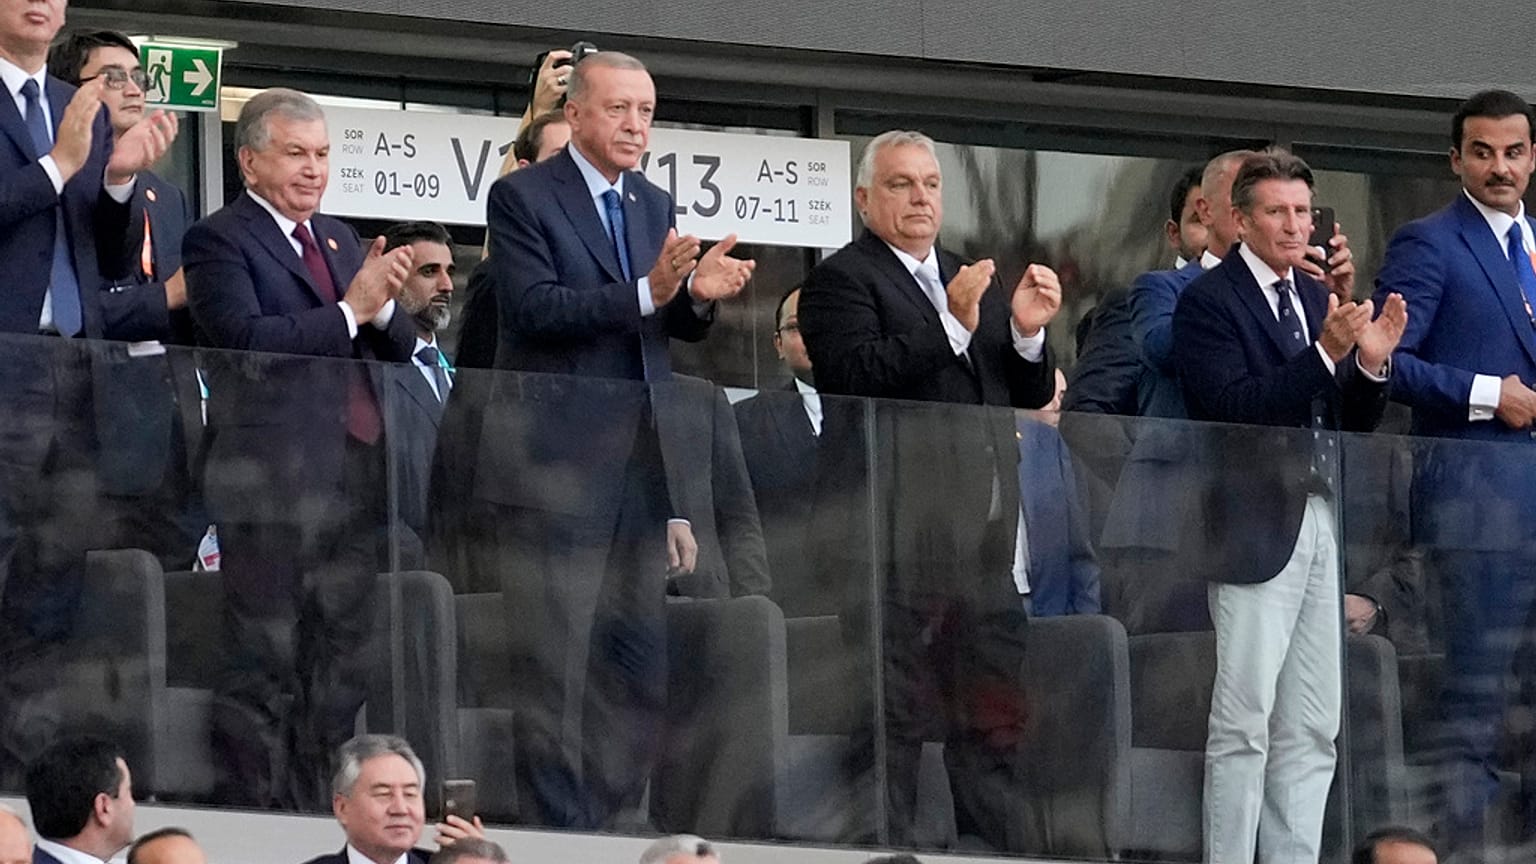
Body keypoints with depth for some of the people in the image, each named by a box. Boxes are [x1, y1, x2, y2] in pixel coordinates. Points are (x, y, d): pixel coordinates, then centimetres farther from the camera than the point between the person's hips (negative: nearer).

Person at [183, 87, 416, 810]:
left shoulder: (338, 239, 19)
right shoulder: (220, 241, -3)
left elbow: (400, 348, 16)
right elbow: (246, 340, -17)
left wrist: (383, 307, -6)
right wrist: (350, 310, -16)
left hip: (352, 477, 7)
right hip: (274, 475, -7)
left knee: (341, 666, 9)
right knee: (264, 668, -6)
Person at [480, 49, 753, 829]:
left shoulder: (655, 207, 15)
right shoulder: (523, 197, -5)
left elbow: (672, 328, 13)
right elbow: (535, 308, -17)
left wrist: (698, 295, -9)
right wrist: (646, 293, -28)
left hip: (636, 470, 7)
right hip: (554, 466, -7)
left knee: (640, 669, 8)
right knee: (554, 668, -5)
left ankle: (616, 826, 14)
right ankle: (558, 833, -2)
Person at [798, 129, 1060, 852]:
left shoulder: (974, 282, 21)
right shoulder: (842, 280, -2)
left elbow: (1030, 396, 20)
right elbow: (859, 377, -18)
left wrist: (1027, 333, -1)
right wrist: (952, 326, -24)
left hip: (982, 540, 7)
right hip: (896, 540, -7)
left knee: (995, 723, 8)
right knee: (892, 721, -7)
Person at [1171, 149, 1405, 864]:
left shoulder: (1320, 300, 16)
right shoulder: (1209, 301, -5)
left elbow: (1353, 422, 16)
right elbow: (1233, 408, -17)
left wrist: (1371, 363, -4)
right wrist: (1324, 353, -24)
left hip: (1325, 528, 7)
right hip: (1257, 528, -7)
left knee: (1311, 731, 7)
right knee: (1243, 725, -6)